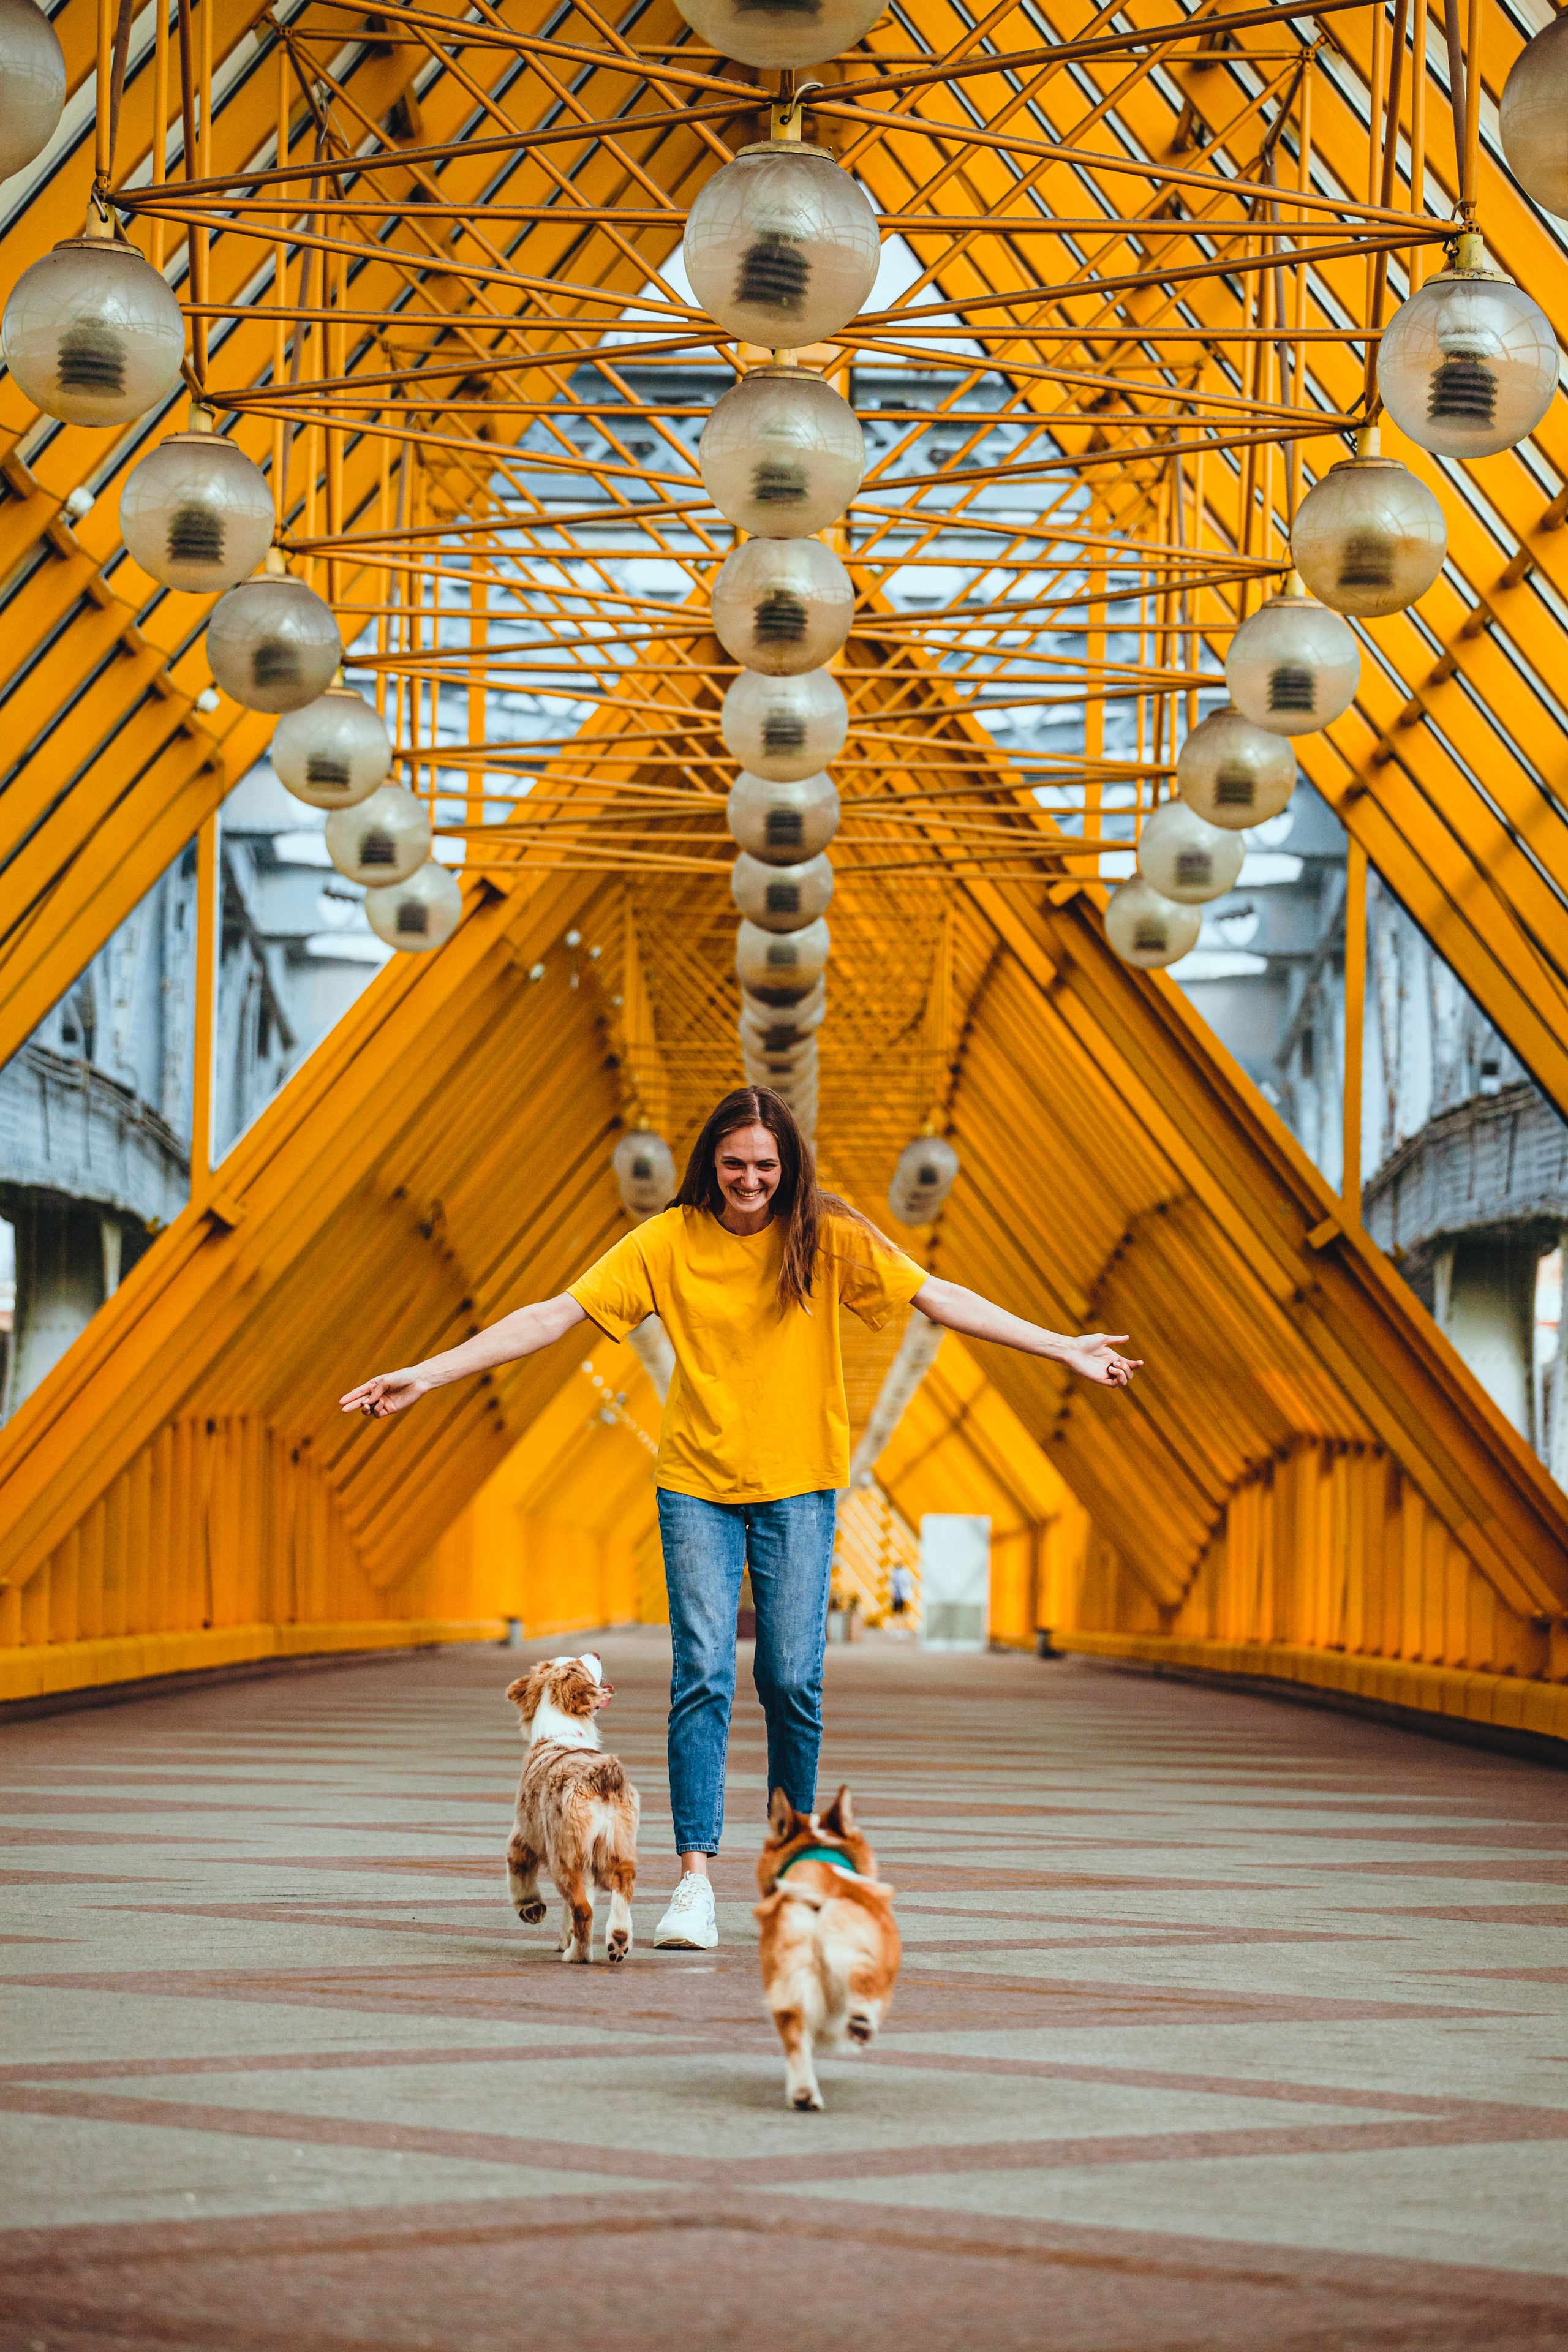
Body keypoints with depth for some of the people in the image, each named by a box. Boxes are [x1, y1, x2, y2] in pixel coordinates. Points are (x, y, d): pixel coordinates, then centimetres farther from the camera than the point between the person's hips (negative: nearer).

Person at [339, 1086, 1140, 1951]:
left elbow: (938, 1297, -5)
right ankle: (694, 1878, -10)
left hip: (799, 1487, 0)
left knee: (792, 1680, -1)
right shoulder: (669, 1242, -5)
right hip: (697, 1485, 0)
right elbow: (556, 1314, -8)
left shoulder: (826, 1237, -4)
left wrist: (1063, 1348, -11)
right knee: (702, 1673, -10)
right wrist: (428, 1374, -14)